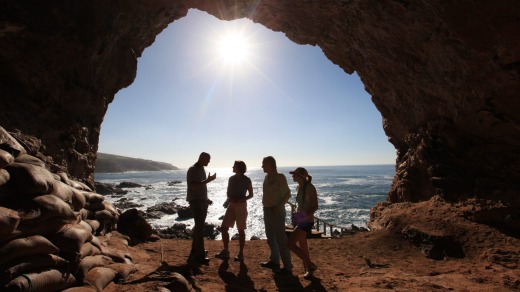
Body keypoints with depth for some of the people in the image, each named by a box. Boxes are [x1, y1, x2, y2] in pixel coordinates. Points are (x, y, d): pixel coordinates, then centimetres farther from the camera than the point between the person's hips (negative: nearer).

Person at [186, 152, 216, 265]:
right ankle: (199, 255, -6)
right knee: (200, 226, -10)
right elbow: (194, 186, -26)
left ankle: (196, 249, 29)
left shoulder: (202, 169, 14)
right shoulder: (192, 170, -14)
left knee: (199, 225, 16)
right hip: (195, 201, -9)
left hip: (202, 200, 9)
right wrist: (208, 180, -26)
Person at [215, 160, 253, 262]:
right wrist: (229, 199, -6)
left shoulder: (247, 180, -8)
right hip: (231, 205, 5)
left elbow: (251, 194, -2)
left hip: (241, 206, -5)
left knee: (241, 230, 2)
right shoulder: (231, 179, 4)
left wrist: (241, 199, -16)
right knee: (224, 228, 3)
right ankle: (226, 251, 17)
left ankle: (240, 253, 15)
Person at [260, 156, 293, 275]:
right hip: (267, 210, 9)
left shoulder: (280, 177, -14)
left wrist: (279, 207, -20)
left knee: (281, 239, -3)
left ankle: (287, 267, 7)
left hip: (276, 211, -9)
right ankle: (274, 261, 34)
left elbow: (287, 194, -13)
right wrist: (266, 206, 11)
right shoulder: (267, 177, 9)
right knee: (271, 238, 19)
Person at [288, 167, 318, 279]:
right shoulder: (299, 187, 7)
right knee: (302, 246, 15)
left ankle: (310, 265, 4)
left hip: (306, 221, -8)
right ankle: (309, 270, 31)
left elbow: (315, 206, -15)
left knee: (290, 243, -13)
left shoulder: (310, 188, -16)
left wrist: (307, 215, -30)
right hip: (299, 220, 8)